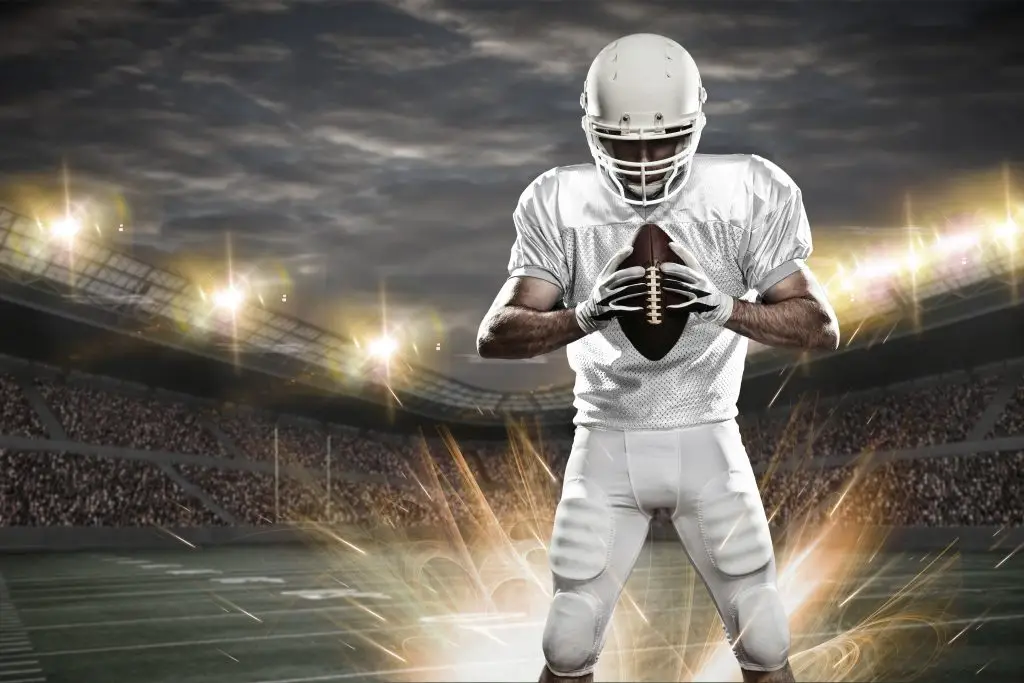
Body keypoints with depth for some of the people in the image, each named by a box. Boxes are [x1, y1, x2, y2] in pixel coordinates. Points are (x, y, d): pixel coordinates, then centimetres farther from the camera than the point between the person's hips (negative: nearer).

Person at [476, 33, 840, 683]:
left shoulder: (748, 193, -9)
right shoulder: (561, 203, -7)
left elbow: (822, 326, -11)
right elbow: (495, 335, -13)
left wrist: (723, 305, -29)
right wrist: (588, 313, -32)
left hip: (706, 441, 0)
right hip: (607, 443, 1)